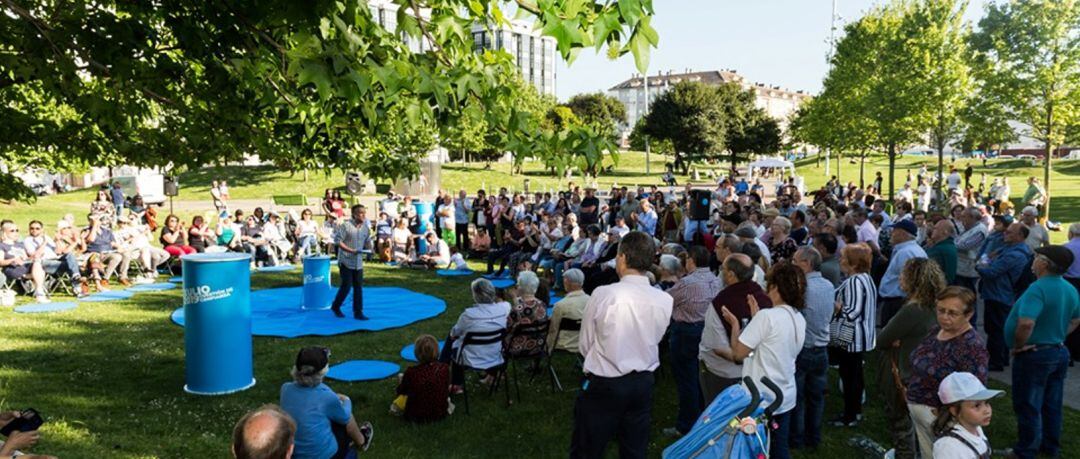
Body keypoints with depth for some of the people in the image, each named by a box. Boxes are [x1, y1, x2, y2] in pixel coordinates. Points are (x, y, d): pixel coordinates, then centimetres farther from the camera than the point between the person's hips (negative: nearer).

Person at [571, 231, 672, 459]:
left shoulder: (603, 294, -18)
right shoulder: (665, 300, -10)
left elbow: (585, 345, -6)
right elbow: (655, 340, 3)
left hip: (603, 385, -3)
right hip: (643, 383, 4)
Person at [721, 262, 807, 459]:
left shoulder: (767, 316, -21)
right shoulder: (799, 319, 3)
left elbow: (738, 353, -17)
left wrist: (735, 324, -4)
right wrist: (757, 317, 9)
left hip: (762, 399, -7)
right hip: (785, 397, 7)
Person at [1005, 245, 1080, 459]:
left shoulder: (1038, 288, -25)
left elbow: (1026, 323, -36)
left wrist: (1018, 345, -21)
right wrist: (1058, 337, 15)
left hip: (1034, 354, -8)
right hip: (1059, 352, 8)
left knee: (1028, 406, 5)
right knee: (1052, 405, 20)